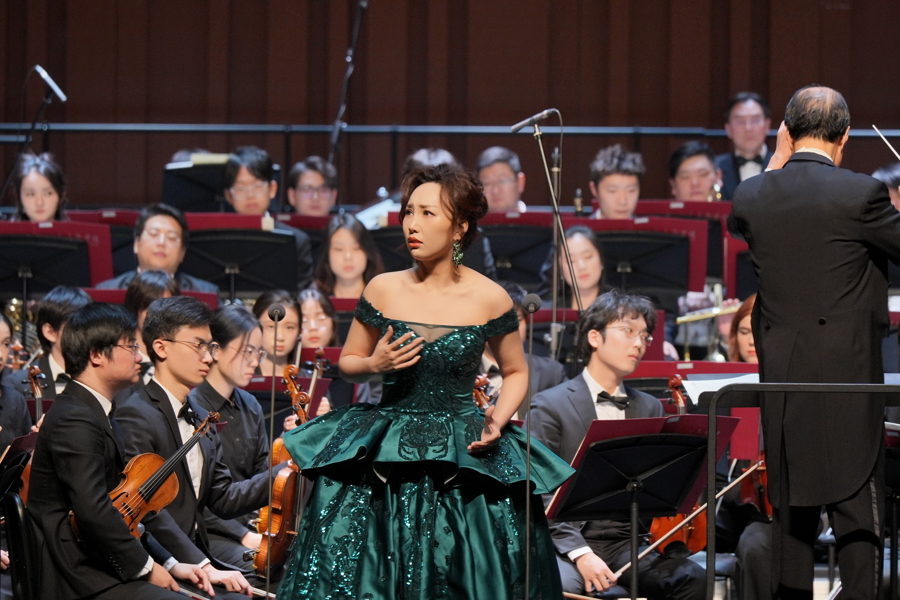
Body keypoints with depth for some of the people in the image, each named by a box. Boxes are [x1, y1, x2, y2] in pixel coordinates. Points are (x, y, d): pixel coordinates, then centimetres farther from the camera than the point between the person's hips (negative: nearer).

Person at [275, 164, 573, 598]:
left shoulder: (488, 299, -3)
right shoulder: (383, 290, 1)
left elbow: (516, 373, 10)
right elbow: (347, 363, 13)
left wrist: (498, 419, -8)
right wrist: (374, 365, -9)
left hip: (463, 452, -2)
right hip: (383, 456, 2)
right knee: (346, 562, -9)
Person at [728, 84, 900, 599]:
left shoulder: (753, 195, 0)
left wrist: (778, 160, 20)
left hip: (780, 377, 4)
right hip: (847, 373, -4)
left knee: (791, 514, 12)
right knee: (858, 511, 0)